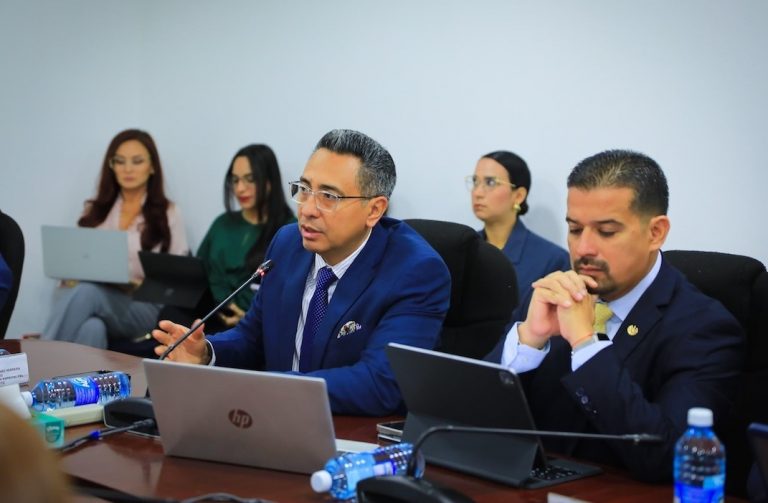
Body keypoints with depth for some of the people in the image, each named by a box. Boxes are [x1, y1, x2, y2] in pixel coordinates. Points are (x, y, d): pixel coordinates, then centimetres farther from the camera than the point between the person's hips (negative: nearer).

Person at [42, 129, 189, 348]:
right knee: (92, 327, -39)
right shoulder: (95, 211, 21)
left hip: (146, 307, -3)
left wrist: (140, 285, -14)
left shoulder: (169, 214, 10)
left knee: (85, 293, -37)